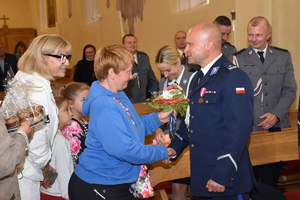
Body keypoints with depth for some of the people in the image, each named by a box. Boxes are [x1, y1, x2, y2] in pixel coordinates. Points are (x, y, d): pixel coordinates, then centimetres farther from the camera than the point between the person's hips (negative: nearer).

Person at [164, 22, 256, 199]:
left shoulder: (234, 78, -16)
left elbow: (238, 131, -22)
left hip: (227, 178, -8)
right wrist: (175, 147, 5)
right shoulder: (197, 79, 13)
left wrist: (222, 176, -22)